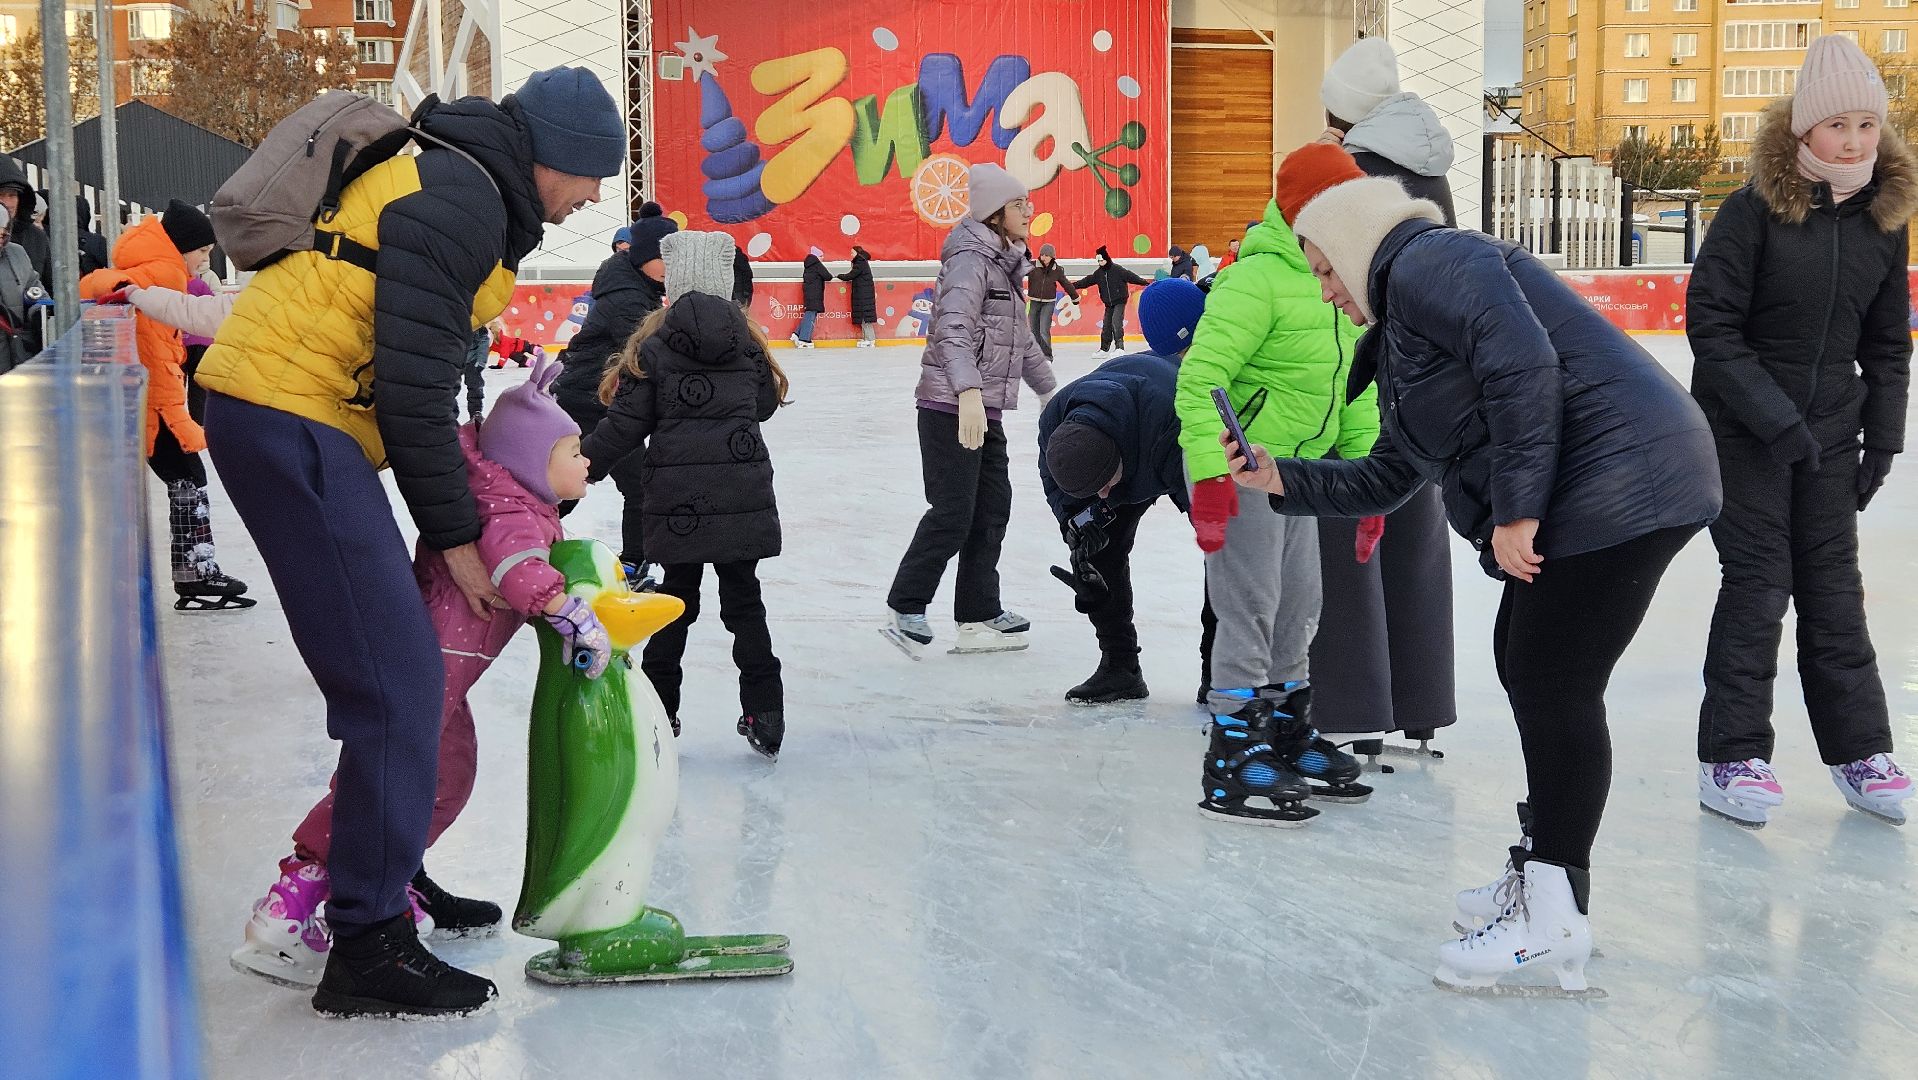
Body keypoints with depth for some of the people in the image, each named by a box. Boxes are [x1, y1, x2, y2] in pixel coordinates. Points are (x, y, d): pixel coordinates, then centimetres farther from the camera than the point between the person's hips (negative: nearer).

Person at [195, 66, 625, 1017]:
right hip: (288, 416, -10)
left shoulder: (465, 188, 17)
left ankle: (384, 874, 30)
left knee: (390, 674, 17)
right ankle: (368, 946, -7)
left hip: (305, 422, 10)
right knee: (395, 683, -11)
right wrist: (454, 533, -9)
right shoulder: (458, 201, -15)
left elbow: (419, 368, 21)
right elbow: (412, 386, -18)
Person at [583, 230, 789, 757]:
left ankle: (658, 712, 17)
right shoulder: (747, 341, 3)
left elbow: (624, 424, -6)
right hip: (743, 496, 2)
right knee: (743, 598, 9)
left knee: (677, 596, 11)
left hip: (678, 500, -2)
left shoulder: (653, 347, -6)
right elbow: (766, 403, 16)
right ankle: (764, 715, 6)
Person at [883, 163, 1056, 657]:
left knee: (992, 507, 10)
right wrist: (969, 391, -39)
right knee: (953, 513, -9)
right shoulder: (971, 260, -13)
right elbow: (954, 328, -27)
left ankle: (980, 618, 16)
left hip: (984, 411, 10)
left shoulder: (1003, 264, 18)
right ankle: (905, 610, 2)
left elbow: (1020, 338, 31)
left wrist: (1047, 389, 37)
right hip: (952, 408, -10)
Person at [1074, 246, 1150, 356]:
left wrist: (1145, 282, -29)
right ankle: (1104, 349, 17)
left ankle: (1119, 346, -22)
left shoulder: (1117, 269, -13)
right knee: (1106, 325, 7)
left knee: (1116, 322, -21)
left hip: (1120, 301, -6)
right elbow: (1087, 281, 13)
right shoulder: (1098, 273, 5)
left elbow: (1130, 277, -19)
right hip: (1108, 303, 6)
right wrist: (1073, 285, 12)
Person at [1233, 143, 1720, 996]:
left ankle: (1553, 920, -5)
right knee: (1526, 667, 18)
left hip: (1619, 486, -11)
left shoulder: (1428, 262, -6)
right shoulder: (1405, 326, 26)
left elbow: (1523, 366, -22)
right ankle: (1541, 876, 27)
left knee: (1553, 685, -9)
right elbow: (1387, 479, 30)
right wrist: (1282, 480, 25)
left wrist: (1516, 507, -21)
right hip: (1587, 501, 11)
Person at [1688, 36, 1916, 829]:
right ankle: (1731, 759, 3)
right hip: (1741, 427, -4)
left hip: (1831, 428, 5)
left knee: (1834, 585, 8)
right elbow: (1710, 323, -14)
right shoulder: (1755, 211, -13)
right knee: (1758, 582, -4)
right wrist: (1774, 418, -18)